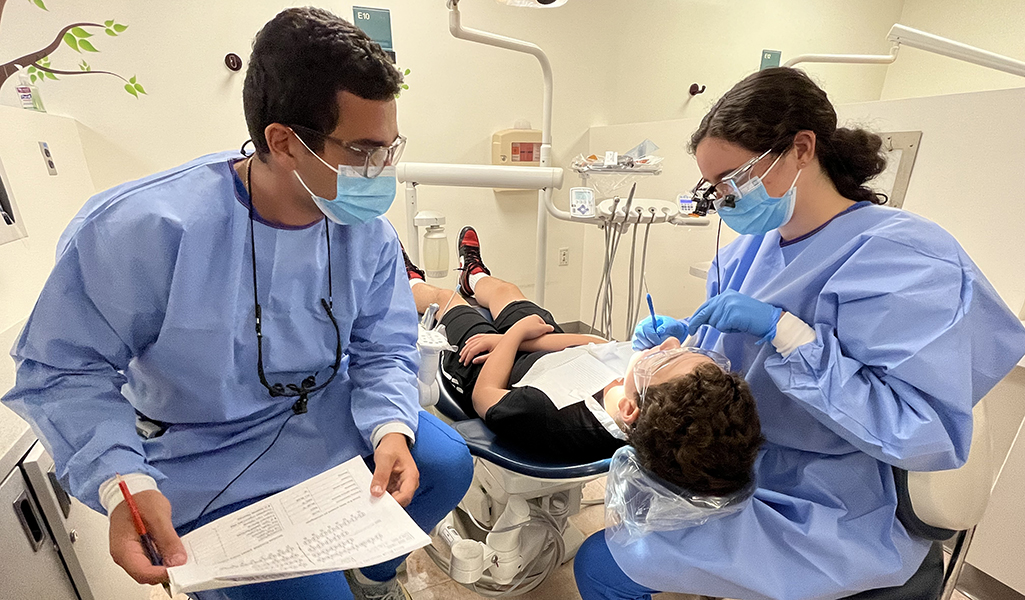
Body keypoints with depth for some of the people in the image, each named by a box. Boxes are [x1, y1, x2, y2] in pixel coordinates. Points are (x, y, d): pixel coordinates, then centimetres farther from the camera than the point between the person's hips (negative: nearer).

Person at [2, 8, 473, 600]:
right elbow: (66, 367, -13)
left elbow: (383, 350, -6)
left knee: (446, 461, -8)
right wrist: (122, 479, -27)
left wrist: (391, 427, -24)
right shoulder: (145, 228, -24)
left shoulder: (368, 232, -12)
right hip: (210, 457, -3)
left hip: (326, 413, 4)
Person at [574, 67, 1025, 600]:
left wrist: (783, 330, -33)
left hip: (828, 521, -7)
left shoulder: (904, 259, -21)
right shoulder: (751, 248, 1)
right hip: (739, 471, 8)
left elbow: (928, 435, -28)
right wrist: (681, 336, -8)